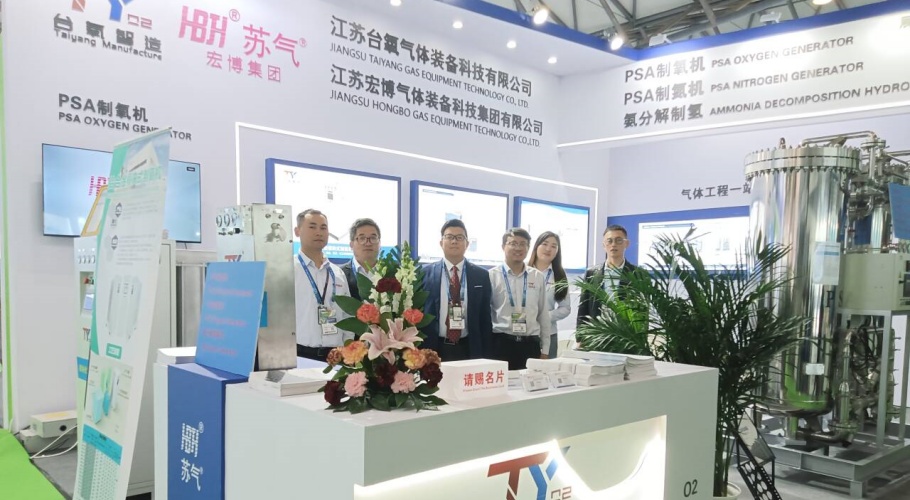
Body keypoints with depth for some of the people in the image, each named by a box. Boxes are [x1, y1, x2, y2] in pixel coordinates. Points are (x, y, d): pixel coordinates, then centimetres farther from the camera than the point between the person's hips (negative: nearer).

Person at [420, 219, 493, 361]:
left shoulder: (481, 275, 5)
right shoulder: (426, 273, 2)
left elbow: (485, 318, 6)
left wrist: (486, 356, 3)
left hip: (469, 349, 1)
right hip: (434, 349, -1)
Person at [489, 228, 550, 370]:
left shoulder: (538, 277, 8)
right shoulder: (492, 276, -1)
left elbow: (544, 315, 12)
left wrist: (545, 350, 10)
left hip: (530, 344, 3)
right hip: (501, 343, -2)